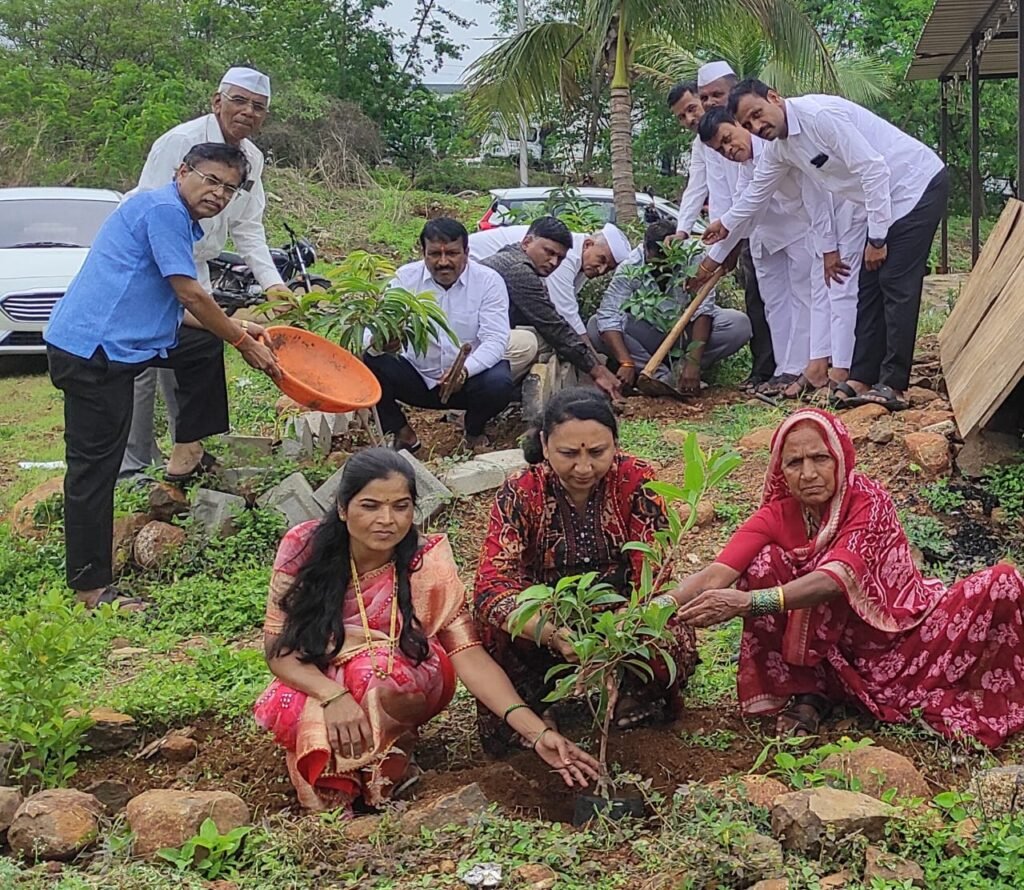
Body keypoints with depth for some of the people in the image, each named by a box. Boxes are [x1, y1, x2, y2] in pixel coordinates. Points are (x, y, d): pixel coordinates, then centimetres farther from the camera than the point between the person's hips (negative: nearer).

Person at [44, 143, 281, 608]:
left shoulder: (177, 219, 21)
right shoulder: (164, 209, -11)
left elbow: (174, 309, 21)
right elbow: (189, 295, -13)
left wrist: (232, 328, 16)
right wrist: (242, 340, -3)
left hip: (118, 342, 10)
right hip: (92, 349, -10)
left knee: (205, 345, 20)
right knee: (95, 468, -6)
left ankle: (186, 458, 19)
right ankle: (91, 588, 0)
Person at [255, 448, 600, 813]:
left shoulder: (427, 561, -20)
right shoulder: (304, 547, -19)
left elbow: (469, 655, -24)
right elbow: (278, 646, -16)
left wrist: (537, 733, -36)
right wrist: (334, 696, -35)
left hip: (407, 685, 0)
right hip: (318, 683, 1)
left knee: (377, 671, -33)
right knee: (287, 709, -31)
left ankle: (387, 763, -4)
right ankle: (333, 796, -2)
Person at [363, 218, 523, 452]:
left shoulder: (489, 281, -9)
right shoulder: (406, 277, -4)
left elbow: (495, 340, -17)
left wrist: (465, 369, -37)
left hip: (469, 379, -1)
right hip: (417, 376, 1)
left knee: (498, 384, -33)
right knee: (367, 361, -23)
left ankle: (475, 431, 5)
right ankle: (401, 432, 2)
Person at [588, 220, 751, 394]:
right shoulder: (630, 267, -24)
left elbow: (703, 309, -27)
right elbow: (608, 315, -30)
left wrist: (693, 361, -37)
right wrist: (626, 363, -43)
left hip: (689, 332, 0)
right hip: (649, 333, 0)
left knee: (740, 325, -27)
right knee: (595, 326, -26)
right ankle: (660, 374, -21)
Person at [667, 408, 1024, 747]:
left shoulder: (868, 500, -20)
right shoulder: (776, 517, -11)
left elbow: (834, 579, -36)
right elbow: (716, 574, -25)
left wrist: (749, 602, -50)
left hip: (906, 641, -2)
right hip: (836, 656, 2)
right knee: (763, 562, -21)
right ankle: (805, 695, -10)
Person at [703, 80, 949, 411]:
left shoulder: (821, 114, -24)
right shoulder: (780, 147, 4)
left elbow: (873, 169, -26)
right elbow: (758, 190, 24)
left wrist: (876, 238, -23)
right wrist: (726, 223, 37)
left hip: (919, 183, -9)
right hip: (887, 200, 10)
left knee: (897, 285, -12)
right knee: (870, 288, 7)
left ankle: (894, 386, -11)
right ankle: (863, 379, 9)